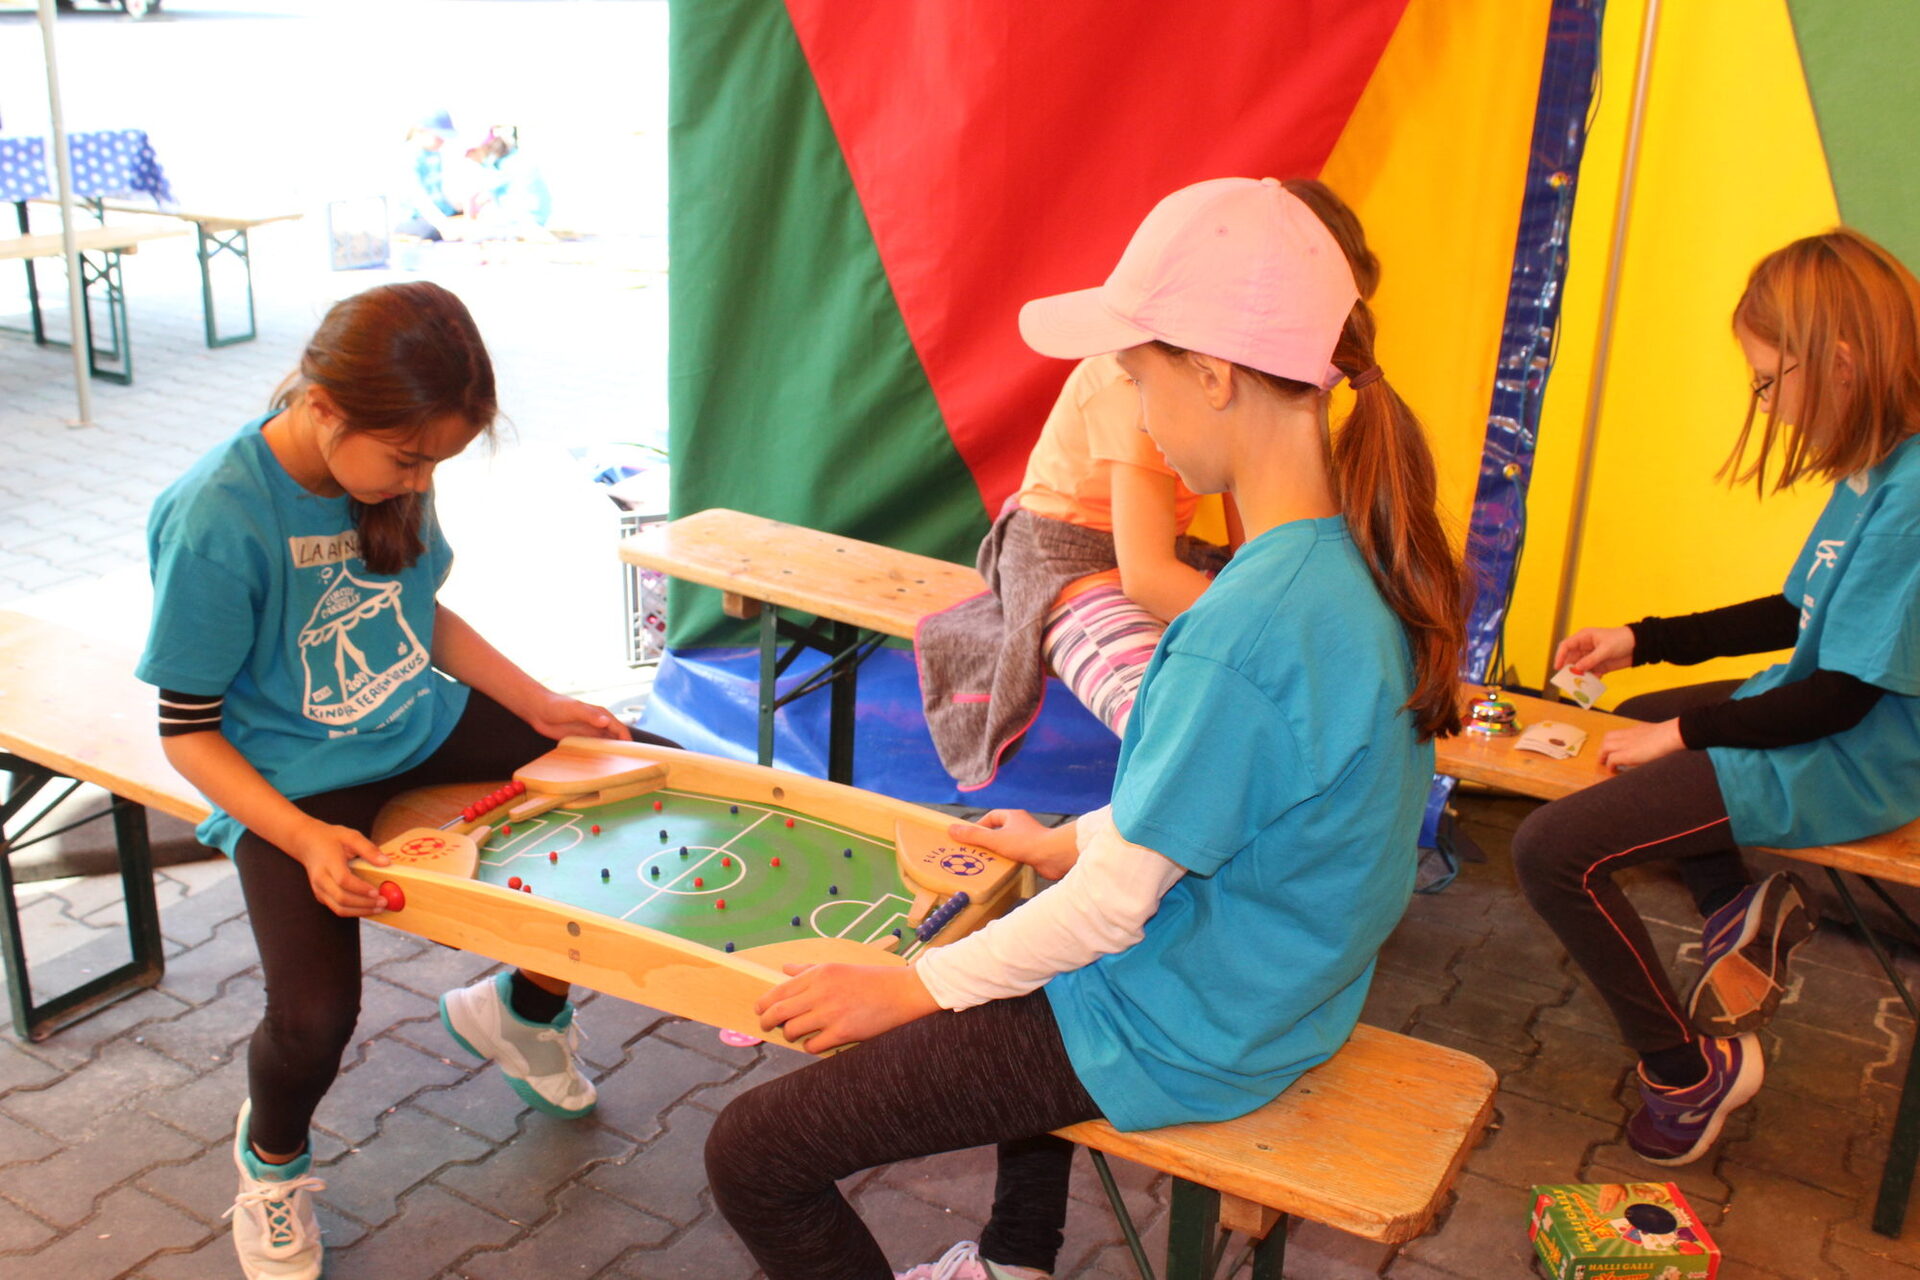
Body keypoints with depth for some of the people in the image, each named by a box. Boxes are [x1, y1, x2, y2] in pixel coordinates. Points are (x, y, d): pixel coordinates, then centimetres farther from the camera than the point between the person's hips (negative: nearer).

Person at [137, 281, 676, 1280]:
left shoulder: (390, 472, -5)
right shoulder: (216, 521, -24)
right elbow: (189, 731, -17)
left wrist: (540, 705, 4)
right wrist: (307, 841, -29)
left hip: (426, 726, 7)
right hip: (294, 779, -7)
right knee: (315, 1016, -29)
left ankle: (522, 1008, 24)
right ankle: (271, 1153, 13)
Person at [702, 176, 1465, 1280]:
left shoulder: (1243, 631, -33)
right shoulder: (1363, 550, -4)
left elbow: (1114, 907, -24)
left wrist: (915, 984, -11)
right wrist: (1077, 842, 17)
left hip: (1178, 1041, -9)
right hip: (1290, 987, 10)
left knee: (753, 1157, -4)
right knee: (1019, 980, 40)